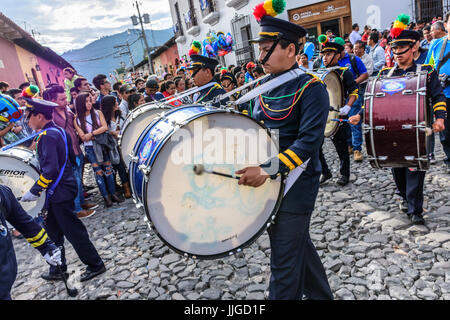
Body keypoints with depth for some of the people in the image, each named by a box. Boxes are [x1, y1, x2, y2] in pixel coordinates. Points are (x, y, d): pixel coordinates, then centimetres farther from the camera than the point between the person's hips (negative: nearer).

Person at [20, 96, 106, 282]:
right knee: (53, 231, 18)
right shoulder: (58, 131, 10)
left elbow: (50, 169, -26)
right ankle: (58, 270, 30)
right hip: (60, 191, 10)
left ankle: (95, 265, 13)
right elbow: (70, 159, 18)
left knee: (73, 231, 1)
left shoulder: (47, 136, -19)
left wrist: (34, 191, -19)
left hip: (60, 193, -10)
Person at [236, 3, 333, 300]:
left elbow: (310, 140, -23)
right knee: (299, 244, 23)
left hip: (295, 184, -8)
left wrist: (269, 170, -31)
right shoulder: (263, 84, 8)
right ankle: (321, 294, 45)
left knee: (285, 263, 2)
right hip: (266, 182, 8)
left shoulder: (310, 87, -15)